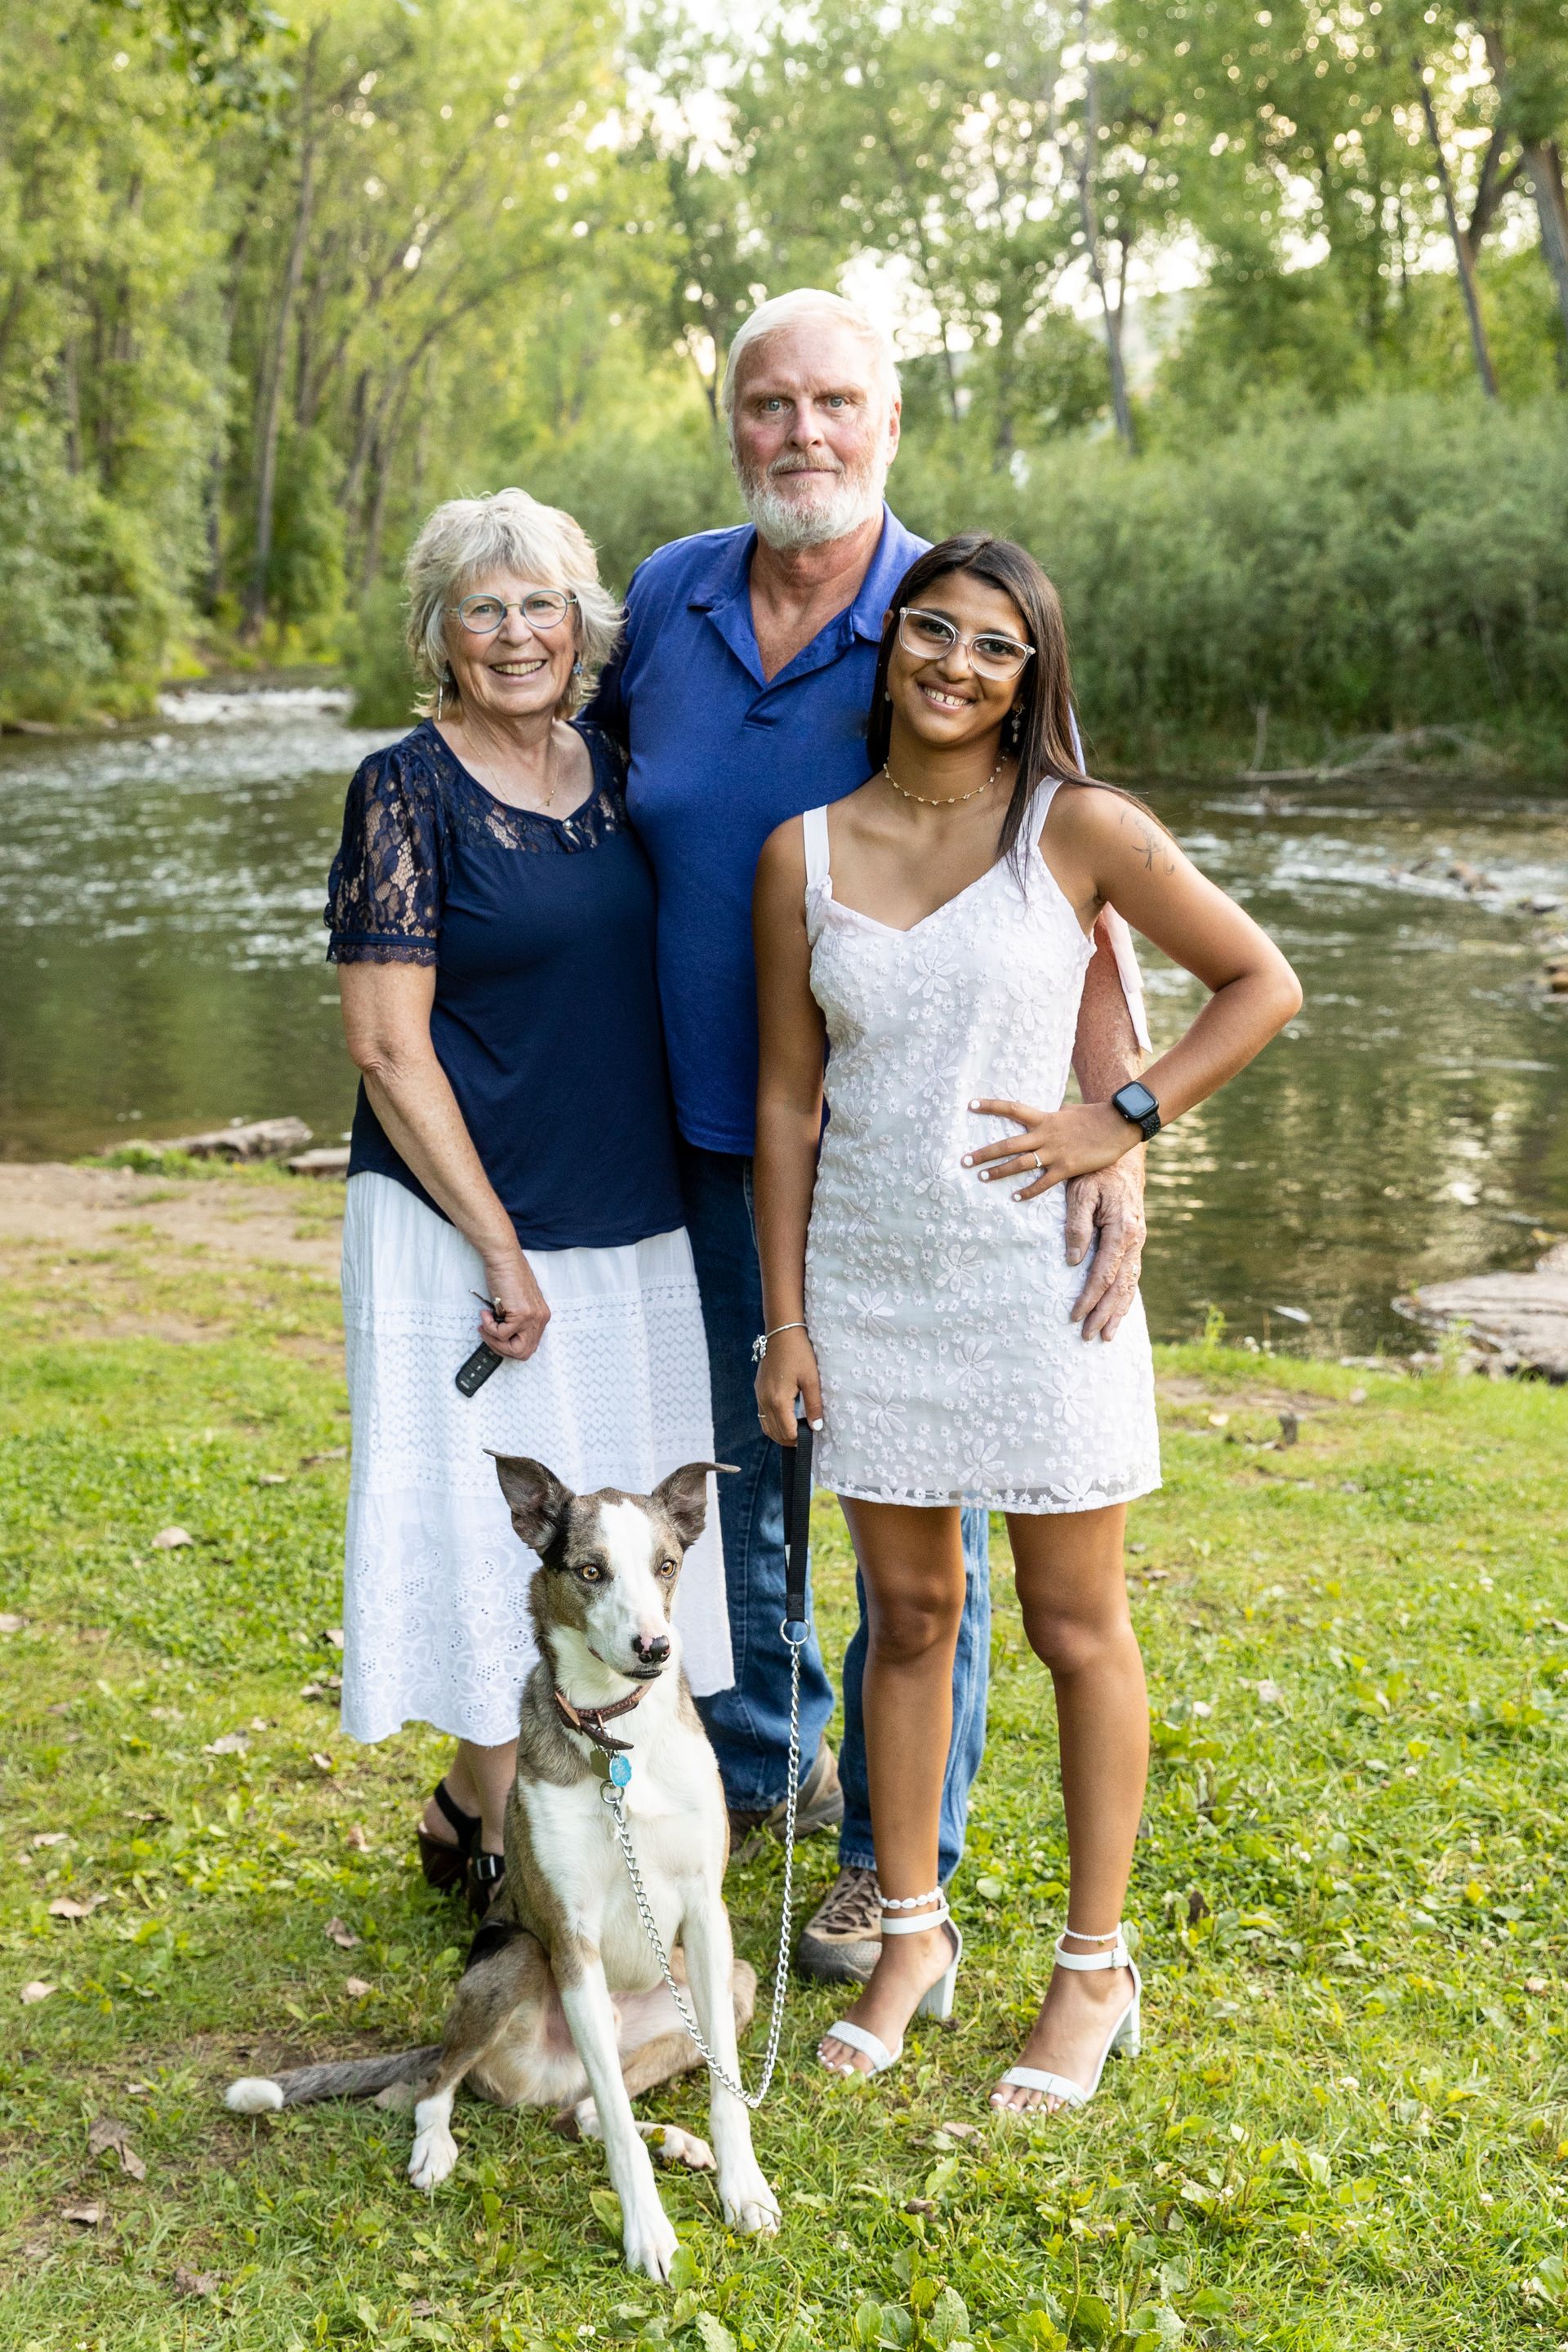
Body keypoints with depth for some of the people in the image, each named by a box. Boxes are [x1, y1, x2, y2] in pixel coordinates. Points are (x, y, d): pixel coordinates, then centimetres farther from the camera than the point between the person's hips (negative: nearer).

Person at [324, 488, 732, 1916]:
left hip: (631, 1225, 6)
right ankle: (486, 1821, 19)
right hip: (469, 1223, -6)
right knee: (498, 1521, 0)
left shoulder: (615, 771, 7)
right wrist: (498, 1246, -15)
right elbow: (386, 1043, -13)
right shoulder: (410, 792, -10)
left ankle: (487, 1807, 29)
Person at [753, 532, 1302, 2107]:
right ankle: (912, 1933, 30)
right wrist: (785, 1317, 4)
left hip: (1034, 1272, -3)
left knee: (1076, 1625, 7)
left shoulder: (1080, 831, -6)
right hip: (868, 1282, 3)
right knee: (909, 1616, 13)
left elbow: (1261, 984, 1)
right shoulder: (803, 853, 2)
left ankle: (1096, 1967, 22)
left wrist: (1123, 1122, -10)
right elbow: (788, 1099, 6)